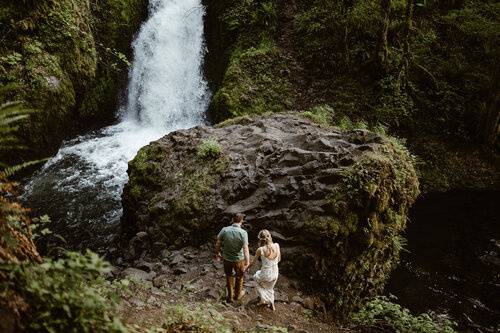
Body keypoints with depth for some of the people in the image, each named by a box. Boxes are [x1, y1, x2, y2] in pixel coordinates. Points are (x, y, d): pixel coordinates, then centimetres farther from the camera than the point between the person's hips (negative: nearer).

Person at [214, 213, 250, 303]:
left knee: (229, 277, 25)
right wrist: (247, 263, -24)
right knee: (239, 277, 25)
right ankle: (238, 295, 44)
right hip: (239, 259, -2)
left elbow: (218, 244, -7)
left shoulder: (224, 230, -16)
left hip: (226, 258, 2)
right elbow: (245, 249, -27)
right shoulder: (243, 233, -23)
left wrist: (217, 253, 10)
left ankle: (230, 296, 41)